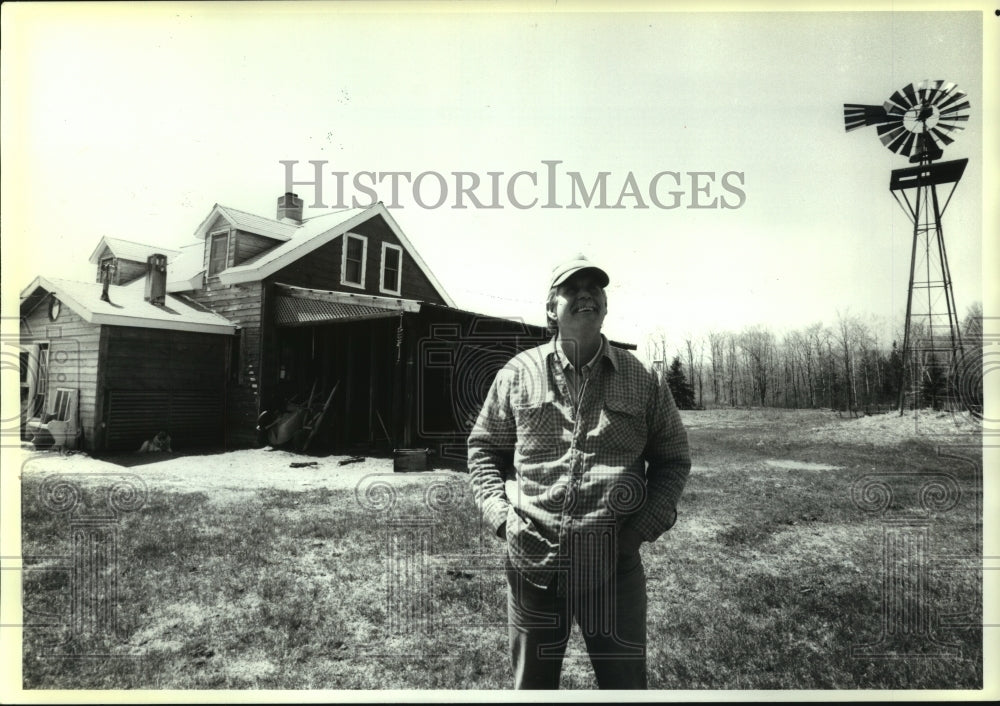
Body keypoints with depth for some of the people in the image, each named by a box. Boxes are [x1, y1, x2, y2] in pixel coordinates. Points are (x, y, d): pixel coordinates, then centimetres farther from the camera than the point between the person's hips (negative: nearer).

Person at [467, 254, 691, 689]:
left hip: (615, 564, 0)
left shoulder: (642, 380, 2)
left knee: (625, 682, 14)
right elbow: (484, 447, 11)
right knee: (532, 682, 18)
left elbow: (673, 457, 10)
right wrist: (498, 512, -4)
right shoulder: (518, 373, 2)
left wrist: (649, 522, -4)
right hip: (532, 561, 1)